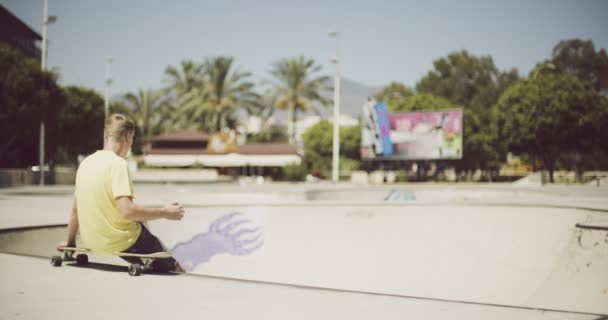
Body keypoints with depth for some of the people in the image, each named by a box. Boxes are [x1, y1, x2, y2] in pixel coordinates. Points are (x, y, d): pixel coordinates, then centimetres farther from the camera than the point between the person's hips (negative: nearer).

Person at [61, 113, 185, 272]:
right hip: (119, 242, -8)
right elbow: (127, 211, -27)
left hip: (91, 241, 9)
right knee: (174, 270, 4)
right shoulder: (118, 163, -18)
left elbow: (75, 210, 14)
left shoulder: (86, 162, 5)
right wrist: (164, 213, -16)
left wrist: (70, 242, 26)